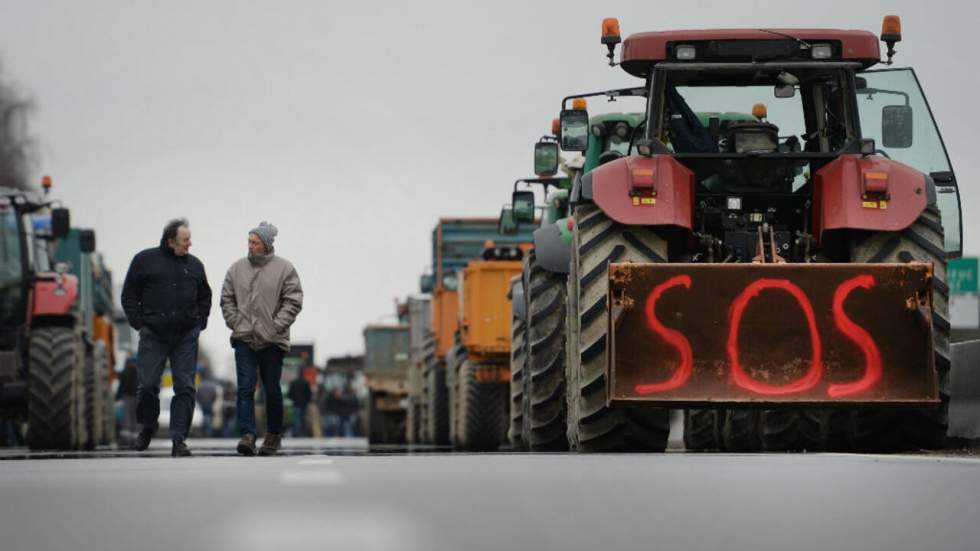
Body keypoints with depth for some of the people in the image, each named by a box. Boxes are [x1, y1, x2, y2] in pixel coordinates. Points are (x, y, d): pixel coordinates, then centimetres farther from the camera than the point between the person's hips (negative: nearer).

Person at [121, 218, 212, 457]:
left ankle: (179, 439, 1)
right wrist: (139, 323, -2)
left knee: (185, 388, -3)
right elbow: (129, 295, 5)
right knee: (147, 386, 0)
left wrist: (200, 322, 10)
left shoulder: (194, 264, 10)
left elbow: (205, 296, 22)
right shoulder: (145, 260, 1)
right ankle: (148, 426, 26)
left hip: (186, 337, 2)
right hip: (153, 336, -2)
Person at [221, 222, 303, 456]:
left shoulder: (284, 268, -2)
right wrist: (236, 323, 1)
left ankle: (274, 434, 22)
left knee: (272, 389, 8)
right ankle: (247, 435, -13)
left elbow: (293, 301, -4)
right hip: (244, 340, 2)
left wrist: (276, 326, -11)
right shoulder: (237, 268, 6)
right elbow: (227, 299, 12)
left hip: (272, 340, -2)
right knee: (245, 388, -9)